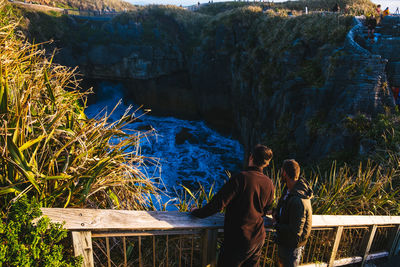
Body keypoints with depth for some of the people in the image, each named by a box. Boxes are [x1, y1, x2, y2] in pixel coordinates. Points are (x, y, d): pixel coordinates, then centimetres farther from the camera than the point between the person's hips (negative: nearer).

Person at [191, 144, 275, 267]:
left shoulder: (242, 177, -22)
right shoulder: (269, 183, -2)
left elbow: (219, 202, -23)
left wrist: (198, 212, -9)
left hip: (239, 239, -6)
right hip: (258, 239, 6)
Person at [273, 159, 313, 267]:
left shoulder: (298, 201, -37)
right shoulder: (289, 188, -8)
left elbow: (295, 232, -32)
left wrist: (276, 224, -19)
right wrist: (276, 212, -2)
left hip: (292, 246, -8)